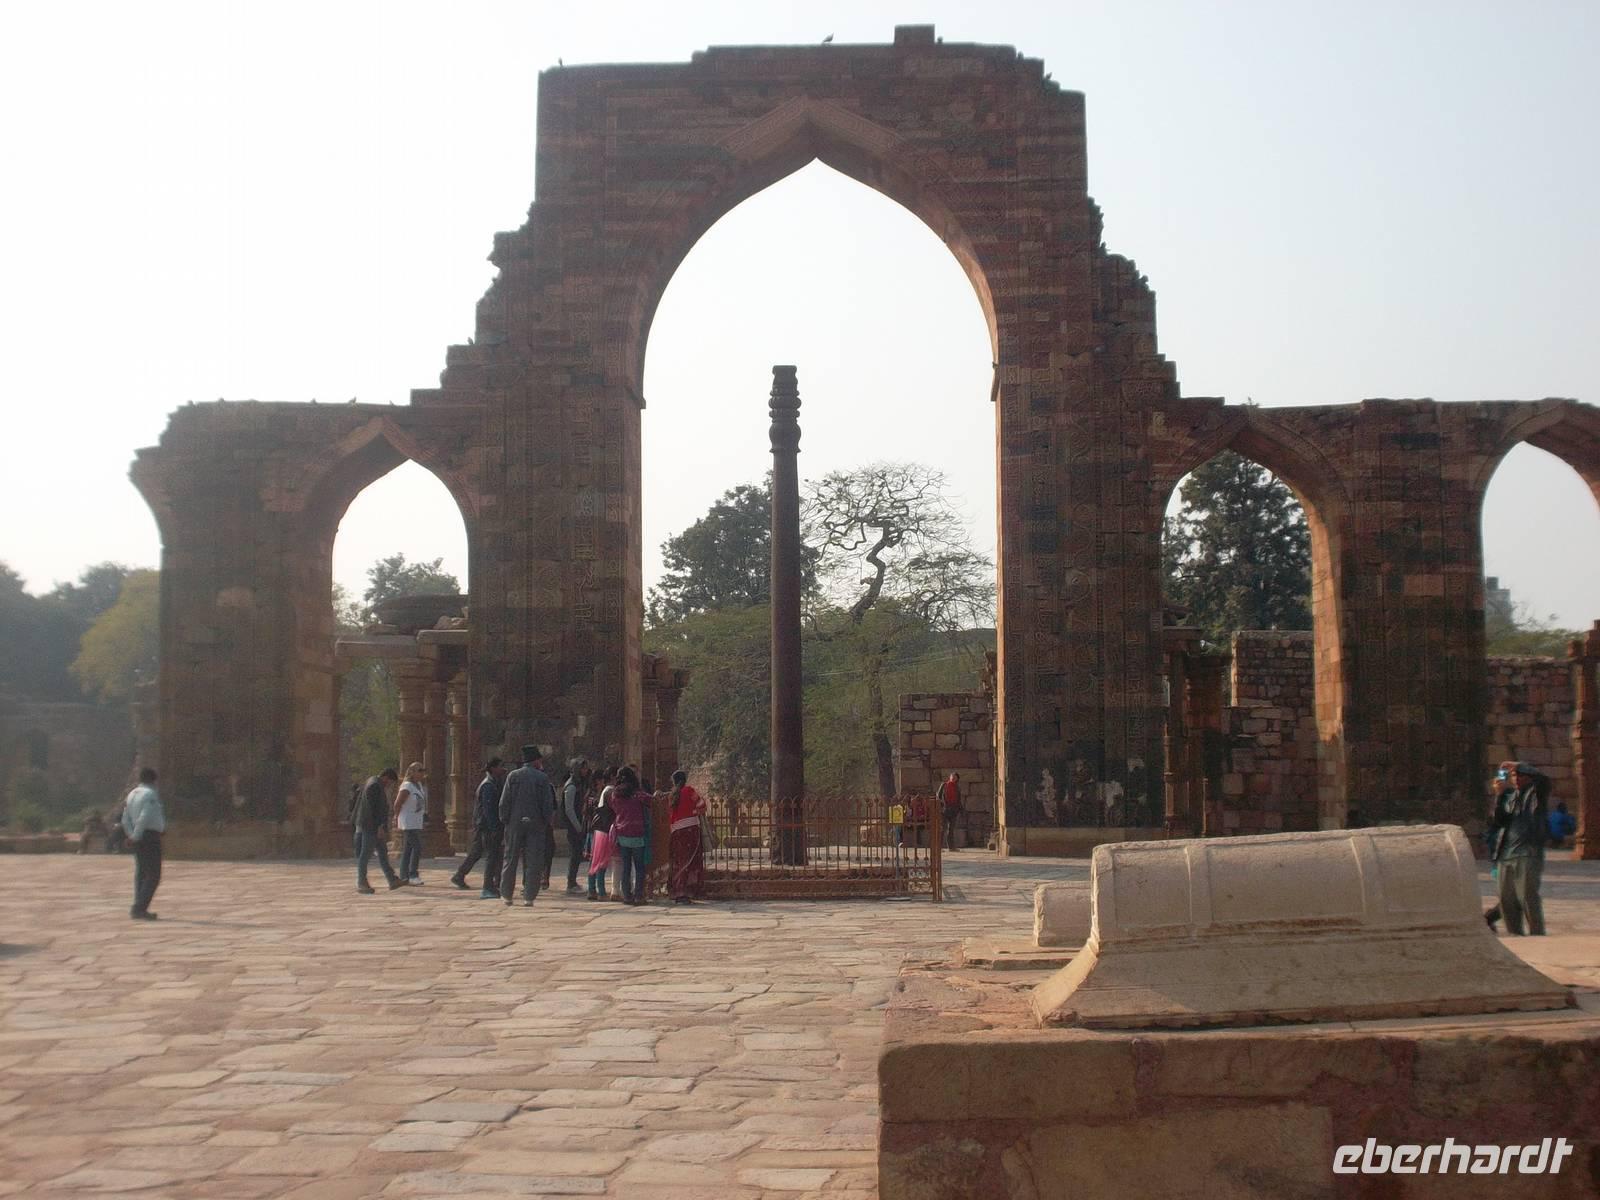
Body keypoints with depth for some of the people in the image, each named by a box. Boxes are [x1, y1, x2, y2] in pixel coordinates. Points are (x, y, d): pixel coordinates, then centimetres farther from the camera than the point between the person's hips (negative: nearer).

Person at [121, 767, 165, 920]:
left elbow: (125, 819, 13)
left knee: (141, 873, 13)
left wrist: (132, 835, 7)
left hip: (138, 839, 9)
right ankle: (139, 908, -14)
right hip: (151, 835, -9)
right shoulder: (151, 794, -13)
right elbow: (144, 817, -23)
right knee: (153, 876, -7)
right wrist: (137, 835, -14)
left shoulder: (132, 794, 14)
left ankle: (139, 909, 14)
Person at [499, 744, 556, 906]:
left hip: (515, 822, 2)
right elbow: (548, 804, -6)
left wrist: (504, 820, 5)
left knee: (511, 859, 11)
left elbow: (504, 801, -2)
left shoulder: (513, 776, 0)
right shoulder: (543, 778, -4)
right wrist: (547, 820, 4)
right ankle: (529, 896, 0)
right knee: (533, 861, 3)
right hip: (536, 824, -2)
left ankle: (507, 895, 15)